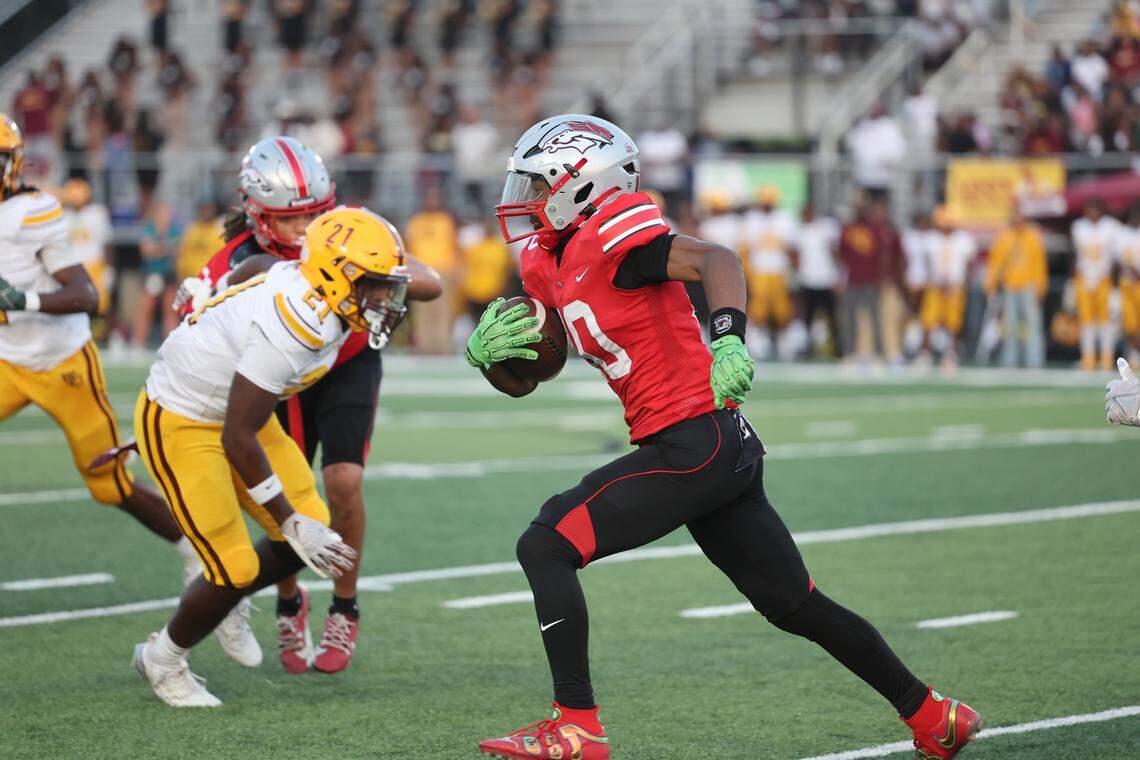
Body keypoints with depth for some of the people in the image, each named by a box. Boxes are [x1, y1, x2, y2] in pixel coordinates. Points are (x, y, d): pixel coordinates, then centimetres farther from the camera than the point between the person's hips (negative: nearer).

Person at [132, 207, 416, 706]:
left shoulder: (323, 304, -9)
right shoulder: (289, 328, -34)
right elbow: (238, 440, -29)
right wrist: (292, 523, -23)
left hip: (232, 409, 9)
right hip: (180, 424, -9)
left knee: (311, 532, 4)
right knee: (236, 570, -6)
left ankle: (223, 597, 29)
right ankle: (163, 660, 20)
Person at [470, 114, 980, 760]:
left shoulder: (608, 234, -11)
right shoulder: (551, 267, 17)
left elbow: (716, 260, -25)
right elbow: (520, 381, 22)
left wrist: (729, 338, -41)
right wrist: (486, 352, 1)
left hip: (694, 443, -10)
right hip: (726, 451, 10)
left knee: (547, 548, -10)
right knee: (795, 604, 16)